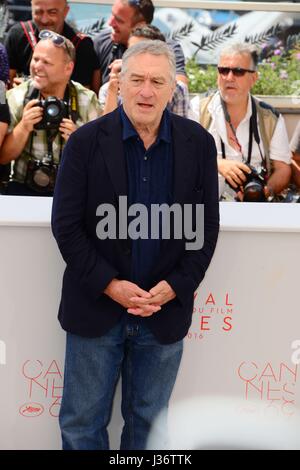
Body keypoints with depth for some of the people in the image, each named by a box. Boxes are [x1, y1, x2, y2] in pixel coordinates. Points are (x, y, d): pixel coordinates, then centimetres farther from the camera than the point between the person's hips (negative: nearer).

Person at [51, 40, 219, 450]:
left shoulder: (199, 144, -2)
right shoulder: (86, 141, -6)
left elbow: (207, 227, 2)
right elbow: (66, 225, -7)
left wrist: (175, 286, -9)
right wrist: (109, 285, -14)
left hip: (166, 310, 1)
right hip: (96, 307, -1)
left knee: (149, 421, 16)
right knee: (82, 423, 11)